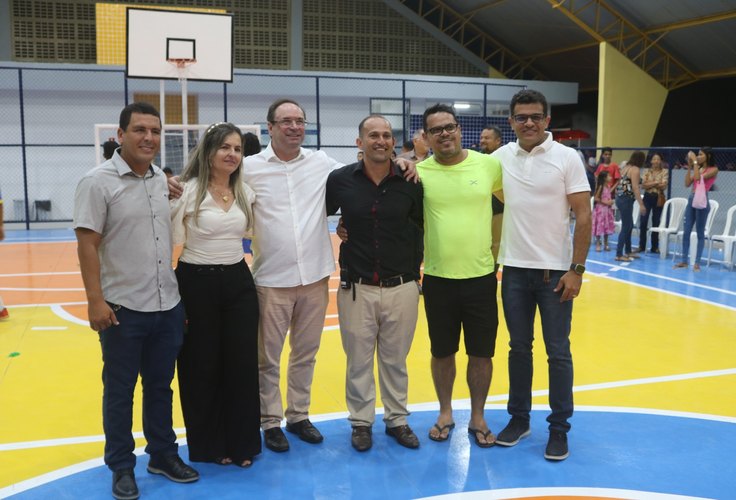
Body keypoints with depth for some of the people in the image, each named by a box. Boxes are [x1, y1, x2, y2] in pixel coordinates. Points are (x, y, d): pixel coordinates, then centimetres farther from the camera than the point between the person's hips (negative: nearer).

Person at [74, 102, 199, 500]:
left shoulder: (163, 181, 8)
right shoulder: (98, 182, -10)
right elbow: (87, 245, -12)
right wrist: (95, 300, -17)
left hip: (168, 306, 5)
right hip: (122, 308, -5)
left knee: (160, 386, 16)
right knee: (120, 391, 9)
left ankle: (163, 454, 32)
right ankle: (121, 467, 24)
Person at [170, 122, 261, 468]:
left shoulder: (246, 192, 6)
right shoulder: (187, 190, -10)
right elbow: (173, 241, -9)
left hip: (238, 283, 5)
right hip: (197, 284, -4)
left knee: (243, 364, 6)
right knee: (202, 366, 7)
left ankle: (241, 442, 22)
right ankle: (209, 445, 24)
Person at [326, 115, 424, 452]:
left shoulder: (411, 182, -2)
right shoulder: (340, 179, -5)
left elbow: (420, 226, 9)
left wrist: (414, 268, 7)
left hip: (401, 288, 1)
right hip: (356, 288, -1)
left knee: (395, 359, 13)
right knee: (358, 360, 10)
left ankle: (397, 419, 29)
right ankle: (361, 422, 25)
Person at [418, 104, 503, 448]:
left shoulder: (489, 164, -2)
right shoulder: (419, 172, -5)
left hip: (481, 277, 0)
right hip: (437, 278, 0)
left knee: (481, 353, 10)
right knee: (442, 352, 13)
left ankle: (477, 417, 29)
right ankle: (445, 414, 33)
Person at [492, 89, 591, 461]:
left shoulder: (567, 157, -7)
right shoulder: (501, 157, 3)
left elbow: (584, 215, -8)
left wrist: (577, 269, -13)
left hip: (555, 271, -3)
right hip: (514, 269, 3)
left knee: (558, 352, 5)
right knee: (519, 348, 13)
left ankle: (559, 427, 17)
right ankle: (519, 418, 26)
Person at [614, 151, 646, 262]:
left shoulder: (625, 167, 15)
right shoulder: (635, 169, -11)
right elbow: (635, 188, -17)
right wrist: (641, 204, -18)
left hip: (620, 198, 9)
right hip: (626, 200, -9)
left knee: (629, 226, 18)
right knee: (625, 227, -5)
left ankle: (628, 251, 27)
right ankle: (619, 255, -3)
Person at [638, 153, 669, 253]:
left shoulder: (664, 172, 0)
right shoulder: (647, 171, 5)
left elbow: (664, 186, -11)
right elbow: (643, 185, -5)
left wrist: (650, 184, -12)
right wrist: (656, 183, -14)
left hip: (658, 198, -1)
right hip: (647, 197, 1)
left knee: (656, 223, 5)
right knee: (643, 222, -3)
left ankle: (655, 247, 14)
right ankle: (641, 246, 6)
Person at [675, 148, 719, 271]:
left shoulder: (713, 169, -5)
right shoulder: (698, 168, 15)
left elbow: (698, 178, -18)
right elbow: (687, 183, 8)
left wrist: (695, 162, -12)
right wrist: (689, 167, 5)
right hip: (691, 199, 7)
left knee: (700, 233, -2)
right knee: (686, 232, 5)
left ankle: (697, 263, 2)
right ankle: (684, 261, 11)